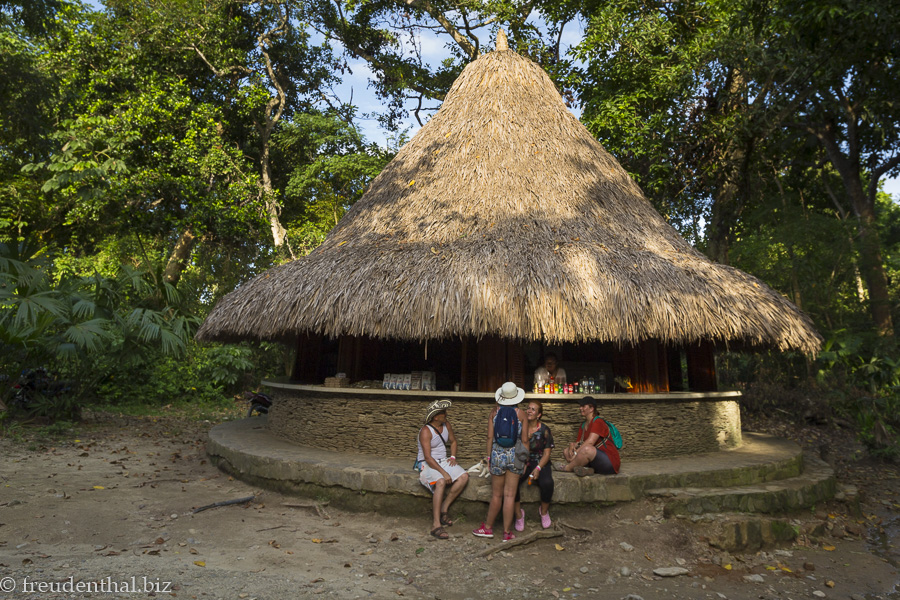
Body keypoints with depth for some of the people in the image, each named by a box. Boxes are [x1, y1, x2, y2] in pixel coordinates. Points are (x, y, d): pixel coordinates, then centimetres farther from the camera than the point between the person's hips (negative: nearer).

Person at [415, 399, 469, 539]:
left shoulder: (446, 425, 4)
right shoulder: (426, 431, -18)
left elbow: (453, 441, 23)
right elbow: (428, 457, -24)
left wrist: (453, 456, 5)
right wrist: (444, 473, -29)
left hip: (443, 462, 7)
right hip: (427, 465, -7)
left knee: (464, 476, -16)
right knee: (441, 482, -35)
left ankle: (444, 508, -7)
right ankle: (436, 525, -32)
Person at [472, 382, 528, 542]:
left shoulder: (495, 411, -1)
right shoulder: (520, 413, -4)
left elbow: (490, 437, 0)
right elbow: (524, 440, -2)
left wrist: (488, 456, 9)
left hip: (497, 455, 1)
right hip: (515, 456, -1)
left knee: (496, 495, 13)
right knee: (510, 495, 6)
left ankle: (488, 527, 26)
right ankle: (507, 532, 15)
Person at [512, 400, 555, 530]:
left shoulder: (544, 430, -3)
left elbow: (546, 454, -4)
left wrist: (538, 469, -19)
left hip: (541, 464, -1)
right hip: (522, 463, 1)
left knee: (547, 483, -31)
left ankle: (544, 511, 0)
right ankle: (518, 513, -6)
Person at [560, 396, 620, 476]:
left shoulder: (598, 422, -13)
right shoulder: (583, 425, 15)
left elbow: (590, 442, -24)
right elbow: (579, 442, 9)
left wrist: (576, 453, -24)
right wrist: (572, 445, -14)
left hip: (610, 462, -9)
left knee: (587, 449, -38)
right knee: (566, 451, 0)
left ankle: (566, 468, -18)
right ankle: (586, 470, -24)